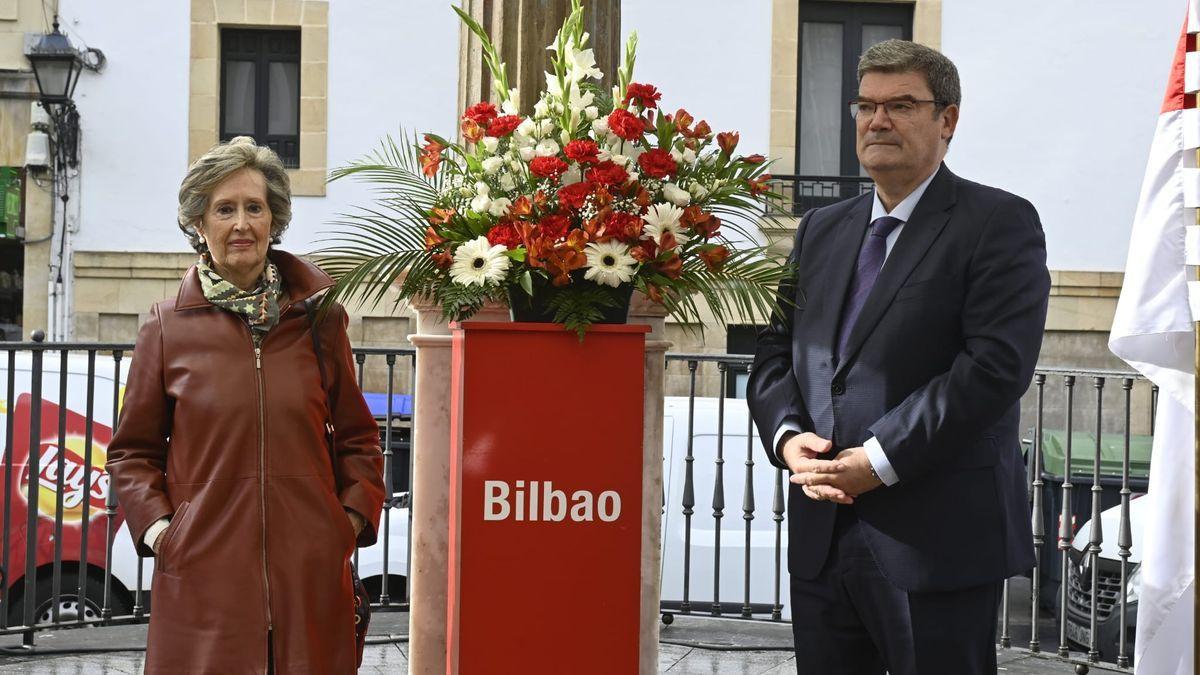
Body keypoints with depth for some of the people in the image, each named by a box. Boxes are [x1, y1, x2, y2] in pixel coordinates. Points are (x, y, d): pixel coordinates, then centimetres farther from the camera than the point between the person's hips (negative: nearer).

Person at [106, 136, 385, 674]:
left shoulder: (319, 317, 6)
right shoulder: (168, 326, 4)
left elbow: (358, 437, 14)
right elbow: (132, 450, 11)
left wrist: (355, 515, 1)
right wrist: (154, 524, -3)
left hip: (309, 570, 1)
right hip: (203, 569, -1)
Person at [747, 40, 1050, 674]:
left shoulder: (1000, 224, -3)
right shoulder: (821, 230, 17)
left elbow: (997, 365, -14)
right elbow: (776, 349, 16)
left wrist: (882, 460, -17)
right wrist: (787, 435, -5)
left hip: (937, 539, -5)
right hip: (821, 535, 6)